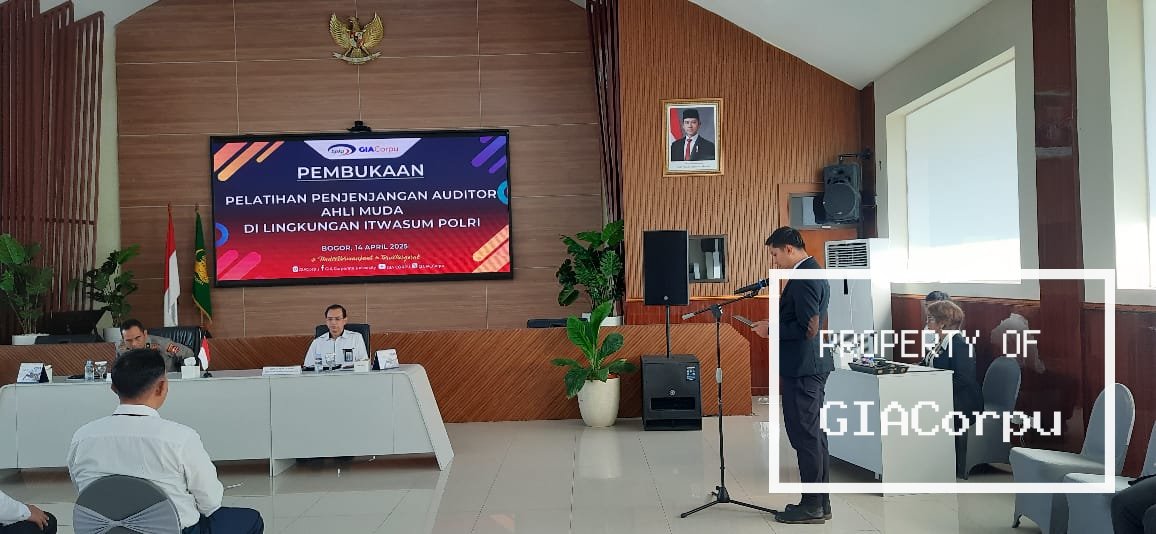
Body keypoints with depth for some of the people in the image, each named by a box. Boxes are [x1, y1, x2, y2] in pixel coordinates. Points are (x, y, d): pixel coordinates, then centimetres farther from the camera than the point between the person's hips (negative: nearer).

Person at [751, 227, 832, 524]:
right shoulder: (815, 272, 14)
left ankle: (812, 506, 5)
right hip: (813, 366, 11)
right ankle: (820, 502, 22)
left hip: (801, 369, -11)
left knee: (805, 436, -3)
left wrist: (771, 330, -13)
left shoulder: (803, 278, -19)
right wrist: (777, 326, 12)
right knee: (814, 434, 14)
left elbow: (807, 328, -24)